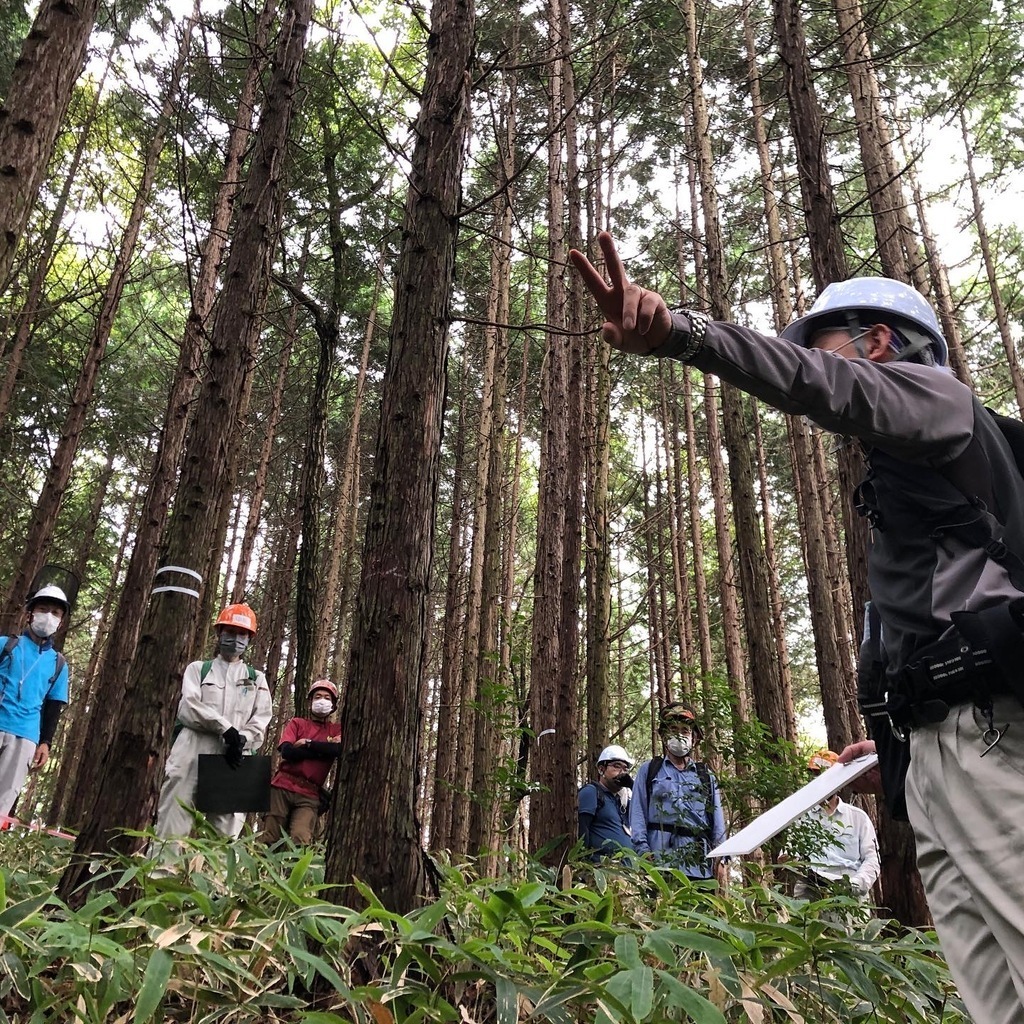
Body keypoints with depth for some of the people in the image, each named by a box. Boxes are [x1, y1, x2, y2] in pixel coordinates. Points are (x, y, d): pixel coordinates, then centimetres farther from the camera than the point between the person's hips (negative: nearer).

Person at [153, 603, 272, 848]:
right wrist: (226, 728, -12)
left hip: (233, 762, 1)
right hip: (192, 755, -1)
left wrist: (241, 740, -13)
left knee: (226, 834, -3)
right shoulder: (198, 669, 16)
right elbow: (189, 708, 0)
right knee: (172, 829, -7)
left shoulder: (257, 679, 20)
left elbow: (260, 722, 8)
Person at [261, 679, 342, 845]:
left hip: (309, 795, 0)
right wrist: (324, 749, -4)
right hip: (282, 787, 1)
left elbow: (338, 750, -8)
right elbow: (287, 751, -4)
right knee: (269, 838, -4)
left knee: (300, 839, -19)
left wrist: (307, 744, -3)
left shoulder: (336, 731, 15)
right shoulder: (297, 723, 14)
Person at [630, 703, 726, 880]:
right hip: (660, 859, -2)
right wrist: (643, 852, -6)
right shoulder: (649, 770, 16)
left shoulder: (706, 776, 21)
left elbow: (717, 819, 15)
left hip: (700, 863, 2)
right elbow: (637, 813, 7)